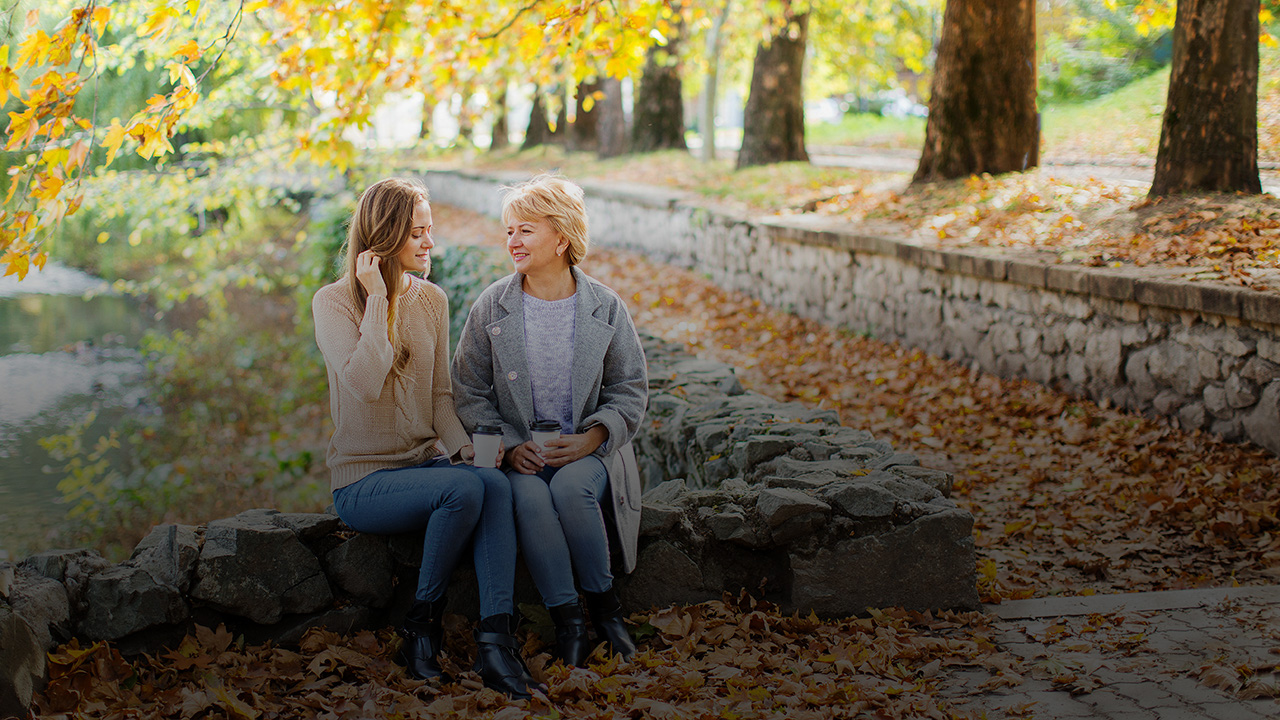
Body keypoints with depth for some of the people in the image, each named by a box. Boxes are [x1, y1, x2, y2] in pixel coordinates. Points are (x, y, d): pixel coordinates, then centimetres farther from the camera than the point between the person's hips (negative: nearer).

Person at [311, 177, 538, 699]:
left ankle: (495, 640, -33)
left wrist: (463, 447, -6)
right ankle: (421, 625, -12)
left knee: (495, 482, -27)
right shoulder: (334, 302, -7)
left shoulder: (431, 299, 10)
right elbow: (365, 383, -23)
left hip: (426, 461, 5)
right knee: (463, 489, -31)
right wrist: (379, 298, -21)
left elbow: (440, 395, 13)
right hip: (363, 480, -5)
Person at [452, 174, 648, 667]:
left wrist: (591, 438, -12)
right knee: (529, 496, -33)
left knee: (570, 488, -33)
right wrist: (510, 444, -12)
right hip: (519, 454, 1)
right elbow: (470, 394, 4)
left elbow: (630, 391, 6)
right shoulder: (492, 307, 3)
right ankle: (567, 620, -23)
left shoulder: (605, 307, 2)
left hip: (588, 451, 0)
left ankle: (603, 603, -13)